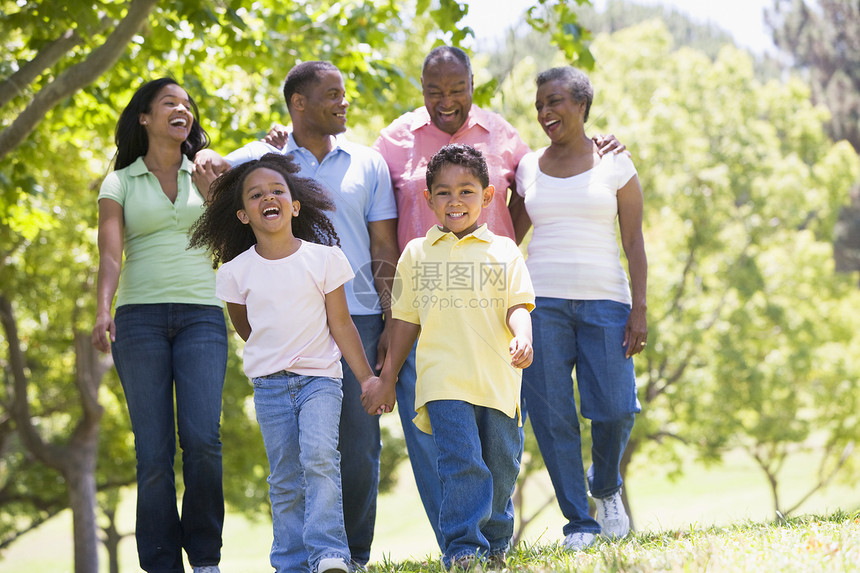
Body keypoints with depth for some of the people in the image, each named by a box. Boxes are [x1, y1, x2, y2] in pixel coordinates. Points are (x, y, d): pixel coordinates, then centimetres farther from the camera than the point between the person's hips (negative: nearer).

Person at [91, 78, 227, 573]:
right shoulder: (120, 183, 10)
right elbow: (110, 253, -3)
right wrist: (103, 310, -19)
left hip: (201, 314, 1)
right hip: (140, 317, -1)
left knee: (202, 438, -15)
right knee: (154, 451, -5)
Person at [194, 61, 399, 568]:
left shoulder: (367, 163, 10)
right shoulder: (262, 159, 7)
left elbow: (384, 250, 10)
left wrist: (393, 321, 3)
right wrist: (207, 161, -12)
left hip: (357, 317, 1)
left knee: (360, 445, 0)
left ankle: (356, 555, 11)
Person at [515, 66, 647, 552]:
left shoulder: (615, 165, 5)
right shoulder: (528, 169, 11)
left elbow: (634, 243, 3)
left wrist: (639, 308, -5)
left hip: (605, 301, -1)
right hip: (543, 302, 2)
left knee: (615, 410, -8)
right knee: (553, 416, -4)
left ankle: (606, 486, 22)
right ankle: (579, 523, 5)